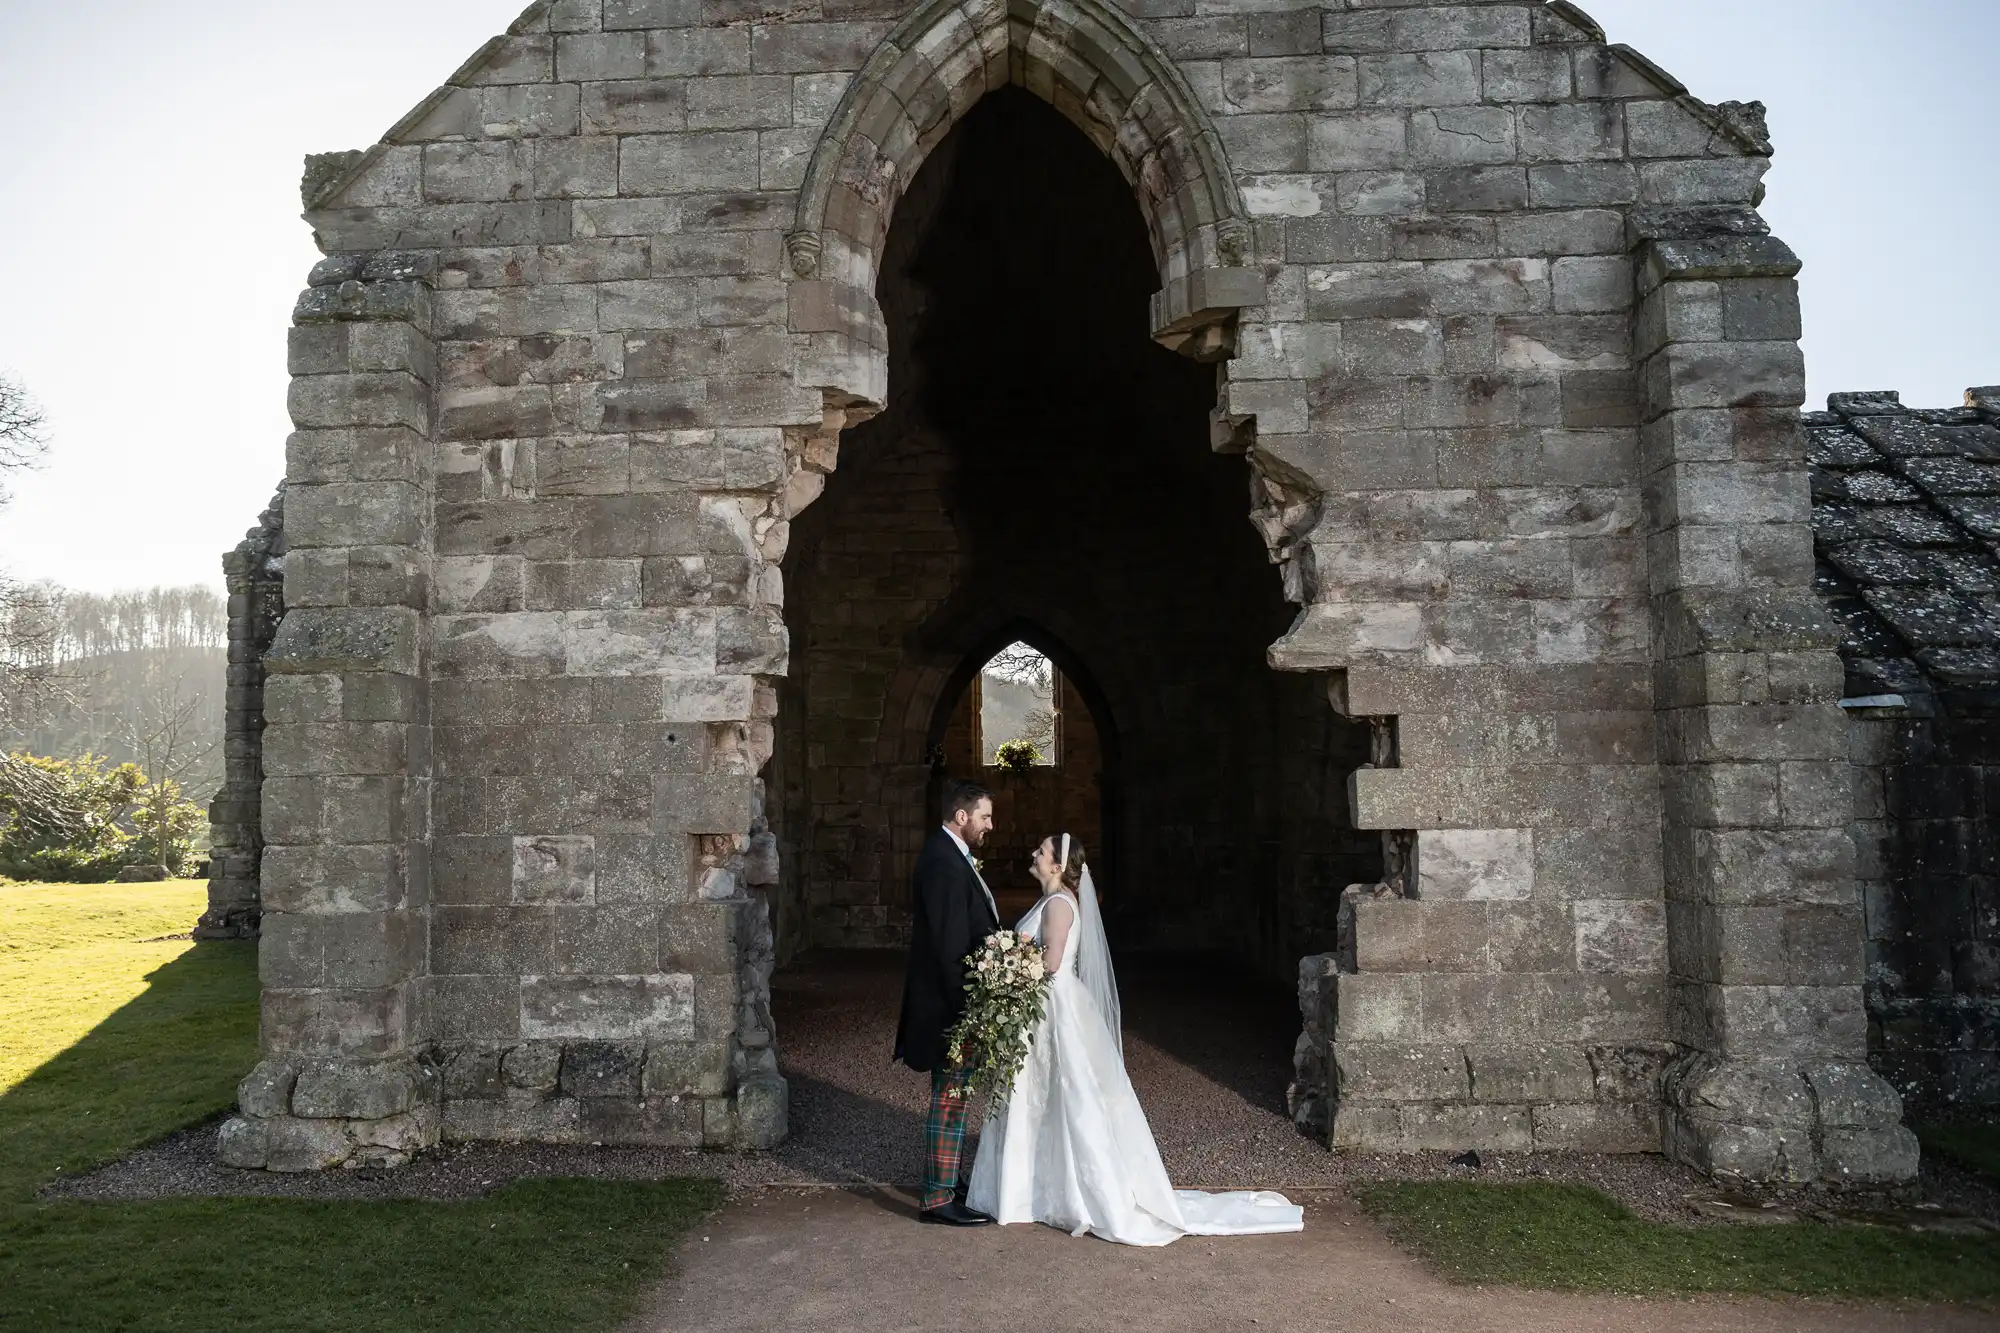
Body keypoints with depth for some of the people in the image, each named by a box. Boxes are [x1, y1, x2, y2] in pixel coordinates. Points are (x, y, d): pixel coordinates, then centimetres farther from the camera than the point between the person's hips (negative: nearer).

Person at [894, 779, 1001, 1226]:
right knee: (949, 1099, -1)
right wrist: (968, 1009, -23)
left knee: (953, 1097, 19)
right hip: (950, 1004, -11)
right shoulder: (944, 863, -22)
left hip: (954, 1000, 11)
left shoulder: (950, 855, 11)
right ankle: (938, 1198, 8)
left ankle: (948, 1179, 32)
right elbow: (950, 946, -25)